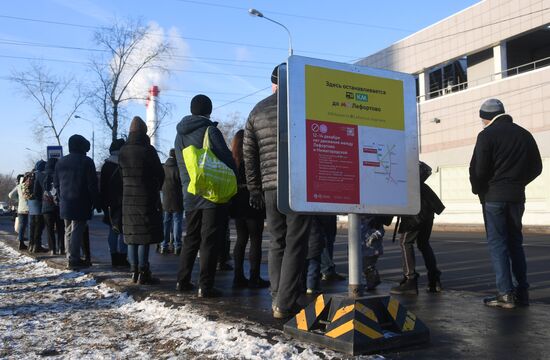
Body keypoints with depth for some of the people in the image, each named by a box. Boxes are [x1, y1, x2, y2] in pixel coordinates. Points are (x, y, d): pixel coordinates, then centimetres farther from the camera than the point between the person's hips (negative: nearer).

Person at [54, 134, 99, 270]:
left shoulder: (60, 162, 13)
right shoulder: (86, 161, -8)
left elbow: (56, 184, 16)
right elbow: (92, 185, -10)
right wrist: (96, 203, -4)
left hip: (65, 204, 7)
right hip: (80, 204, -6)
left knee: (68, 231, 13)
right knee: (77, 231, -5)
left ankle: (70, 258, 17)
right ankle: (74, 260, -6)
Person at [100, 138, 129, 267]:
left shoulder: (106, 166, 10)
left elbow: (102, 187, 12)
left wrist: (104, 203, 15)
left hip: (110, 205, 6)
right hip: (122, 204, -6)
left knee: (113, 232, 11)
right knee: (123, 231, -2)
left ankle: (114, 259, 14)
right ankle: (122, 258, -3)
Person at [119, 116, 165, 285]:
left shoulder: (122, 151, 5)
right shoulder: (148, 150, -12)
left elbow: (122, 173, 11)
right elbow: (160, 173, -5)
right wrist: (157, 187, 14)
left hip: (128, 198, 6)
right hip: (146, 199, -6)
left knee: (132, 234, 12)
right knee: (145, 235, -3)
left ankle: (134, 271, 16)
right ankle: (143, 273, -3)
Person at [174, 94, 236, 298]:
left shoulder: (180, 135, 14)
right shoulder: (210, 130, -8)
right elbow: (227, 159, -10)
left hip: (190, 196, 7)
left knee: (191, 238, 16)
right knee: (210, 241, -3)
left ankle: (183, 281, 19)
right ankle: (205, 286, -3)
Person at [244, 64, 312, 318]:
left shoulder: (257, 111, 13)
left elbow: (248, 154, 13)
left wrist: (254, 189, 18)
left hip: (270, 186, 4)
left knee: (277, 243, 14)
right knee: (295, 244, 0)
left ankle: (277, 299, 13)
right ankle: (285, 304, -1)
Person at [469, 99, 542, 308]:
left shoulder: (487, 135, -8)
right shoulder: (524, 134, 11)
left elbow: (478, 169, -13)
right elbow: (536, 167, 13)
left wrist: (478, 189, 3)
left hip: (493, 197, -6)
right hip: (517, 197, 6)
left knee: (497, 244, -2)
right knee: (515, 243, 13)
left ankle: (506, 294, -6)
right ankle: (522, 293, 12)